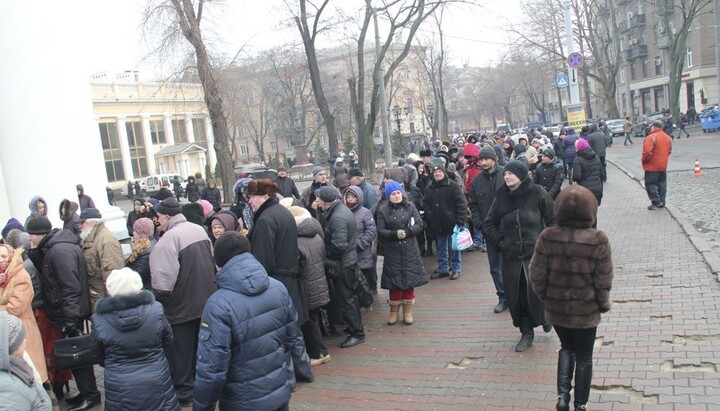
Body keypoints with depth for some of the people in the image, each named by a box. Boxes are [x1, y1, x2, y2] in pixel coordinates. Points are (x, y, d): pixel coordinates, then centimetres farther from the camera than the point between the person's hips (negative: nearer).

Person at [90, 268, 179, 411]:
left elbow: (98, 356, 3)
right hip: (157, 384, 0)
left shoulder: (99, 319, -14)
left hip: (120, 390, 0)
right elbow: (168, 342, 1)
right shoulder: (155, 310, -15)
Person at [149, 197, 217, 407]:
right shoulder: (199, 229, 4)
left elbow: (164, 278, -23)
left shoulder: (170, 237, -21)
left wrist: (158, 300, -9)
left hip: (181, 304, -8)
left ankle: (183, 392, 17)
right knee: (200, 346, 20)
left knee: (180, 350, 7)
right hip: (205, 299, 8)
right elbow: (212, 262, 13)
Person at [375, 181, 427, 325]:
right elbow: (380, 232, -4)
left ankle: (408, 312, 18)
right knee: (394, 282, 4)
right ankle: (394, 311, 19)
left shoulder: (410, 207, 4)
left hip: (410, 250, 1)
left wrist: (407, 232, -16)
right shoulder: (383, 210, 1)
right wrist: (395, 234, -18)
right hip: (392, 251, -1)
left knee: (410, 280, 5)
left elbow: (419, 225, 0)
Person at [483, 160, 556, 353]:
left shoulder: (538, 193, -7)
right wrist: (500, 242, 3)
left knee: (536, 292, -2)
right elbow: (489, 223, 13)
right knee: (516, 296, 6)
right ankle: (526, 333, 23)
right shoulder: (502, 196, 2)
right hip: (511, 256, 3)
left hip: (535, 253, -3)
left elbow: (552, 220, 0)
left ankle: (545, 317, 32)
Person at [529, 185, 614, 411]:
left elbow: (537, 275, -8)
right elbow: (604, 280, -11)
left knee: (566, 348, 26)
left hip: (556, 308, 2)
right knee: (584, 356, 17)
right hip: (586, 310, -2)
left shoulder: (547, 237, -13)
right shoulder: (598, 240, -17)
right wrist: (604, 304, 6)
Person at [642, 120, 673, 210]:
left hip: (652, 166, -8)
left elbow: (647, 152, -24)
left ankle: (656, 202, -3)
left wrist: (643, 160, -8)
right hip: (663, 165, 8)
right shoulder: (667, 137, 8)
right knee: (662, 184, 14)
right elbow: (669, 151, 13)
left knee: (650, 184, 0)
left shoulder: (651, 137, -19)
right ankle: (662, 202, 19)